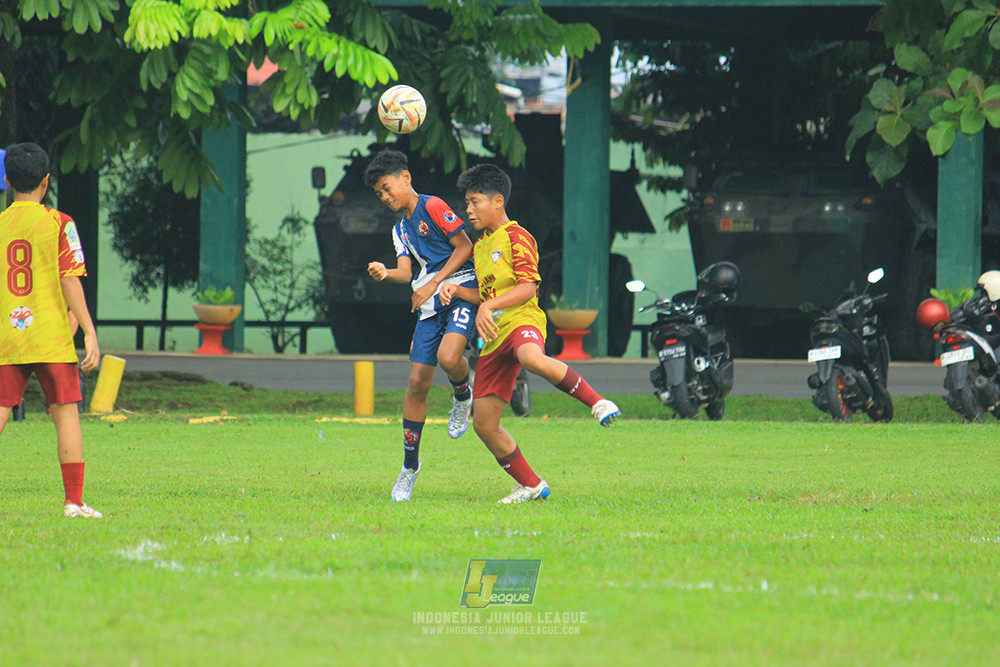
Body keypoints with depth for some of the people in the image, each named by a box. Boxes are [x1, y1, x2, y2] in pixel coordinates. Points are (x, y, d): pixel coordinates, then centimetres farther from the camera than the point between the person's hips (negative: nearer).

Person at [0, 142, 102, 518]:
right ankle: (73, 500, 2)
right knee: (66, 413, 4)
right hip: (51, 338, -2)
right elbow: (70, 282, -8)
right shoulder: (59, 224, -2)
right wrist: (89, 332, -6)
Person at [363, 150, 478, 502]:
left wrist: (434, 283, -13)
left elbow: (465, 247, -9)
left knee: (448, 357, -32)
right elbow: (406, 271, 6)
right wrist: (385, 273, -16)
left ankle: (463, 396, 5)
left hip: (462, 290, -7)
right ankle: (410, 466, 8)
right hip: (430, 305, 7)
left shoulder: (433, 207, -5)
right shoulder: (400, 229, 19)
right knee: (417, 382, 0)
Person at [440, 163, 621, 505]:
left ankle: (596, 401, -30)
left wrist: (489, 307, -22)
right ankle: (531, 486, 12)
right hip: (493, 338, 8)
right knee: (484, 424, 1)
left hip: (522, 320, -8)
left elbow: (528, 287, -12)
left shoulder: (516, 236, -2)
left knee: (532, 359, -45)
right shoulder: (480, 246, 24)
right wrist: (457, 290, 13)